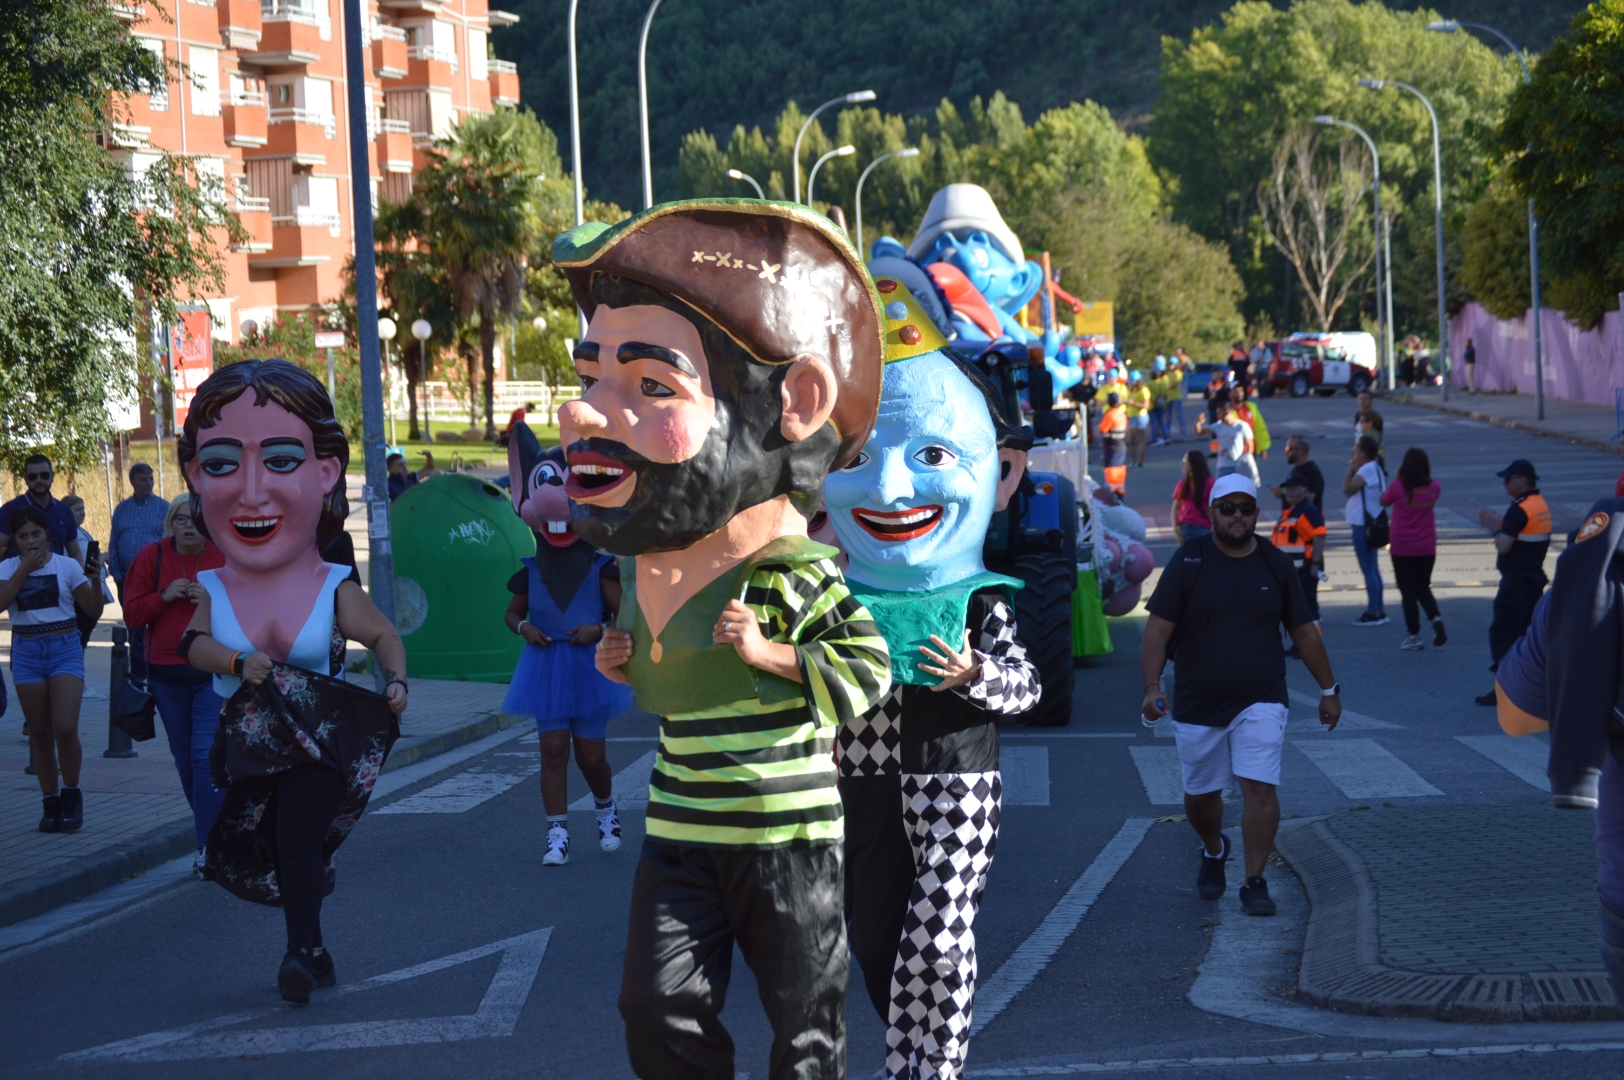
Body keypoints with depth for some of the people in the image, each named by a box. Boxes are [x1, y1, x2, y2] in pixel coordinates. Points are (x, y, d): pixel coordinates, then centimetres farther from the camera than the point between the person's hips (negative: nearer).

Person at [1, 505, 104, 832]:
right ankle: (51, 803, 16)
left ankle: (71, 795, 6)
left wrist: (95, 578, -15)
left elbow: (94, 610, 1)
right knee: (40, 733, 6)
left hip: (65, 649, -2)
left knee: (65, 729, -15)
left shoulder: (67, 565, 0)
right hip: (26, 653, 2)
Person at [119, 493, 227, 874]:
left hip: (214, 674, -3)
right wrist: (164, 596, -14)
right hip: (167, 674, 3)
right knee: (184, 758, 12)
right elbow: (132, 614, 2)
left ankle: (208, 846, -13)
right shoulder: (153, 556, 2)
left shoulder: (225, 557, -2)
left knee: (206, 754, -14)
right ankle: (214, 825, 31)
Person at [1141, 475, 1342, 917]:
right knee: (1200, 795, 12)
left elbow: (1304, 631, 12)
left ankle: (1255, 882, -7)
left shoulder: (1276, 566, 3)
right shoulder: (1189, 562, -4)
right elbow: (1158, 628, -8)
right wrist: (1152, 686, -20)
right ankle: (1214, 852, 43)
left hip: (1260, 702, 0)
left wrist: (1328, 689, 13)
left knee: (1261, 788, -14)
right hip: (1197, 705, 0)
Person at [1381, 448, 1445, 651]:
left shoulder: (1398, 486, -16)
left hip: (1403, 548, -3)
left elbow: (1384, 501, 1)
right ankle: (1436, 618, -9)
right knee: (1423, 588, 16)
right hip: (1427, 548, 3)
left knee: (1408, 591, 5)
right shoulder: (1433, 487, -5)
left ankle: (1413, 635, 6)